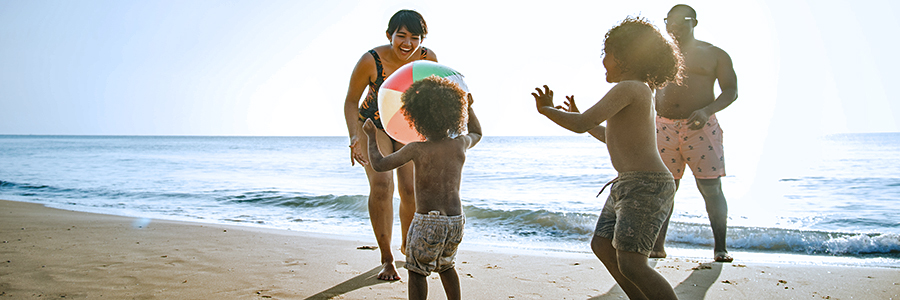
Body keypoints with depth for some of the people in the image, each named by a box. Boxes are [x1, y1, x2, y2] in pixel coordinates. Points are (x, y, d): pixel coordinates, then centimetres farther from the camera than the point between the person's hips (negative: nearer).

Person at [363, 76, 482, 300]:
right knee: (445, 264, 26)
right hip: (456, 220, 6)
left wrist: (371, 137, 12)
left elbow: (379, 164, -3)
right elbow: (477, 134, 26)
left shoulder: (417, 149, -12)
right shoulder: (461, 144, 1)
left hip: (428, 222, -5)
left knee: (417, 269, 9)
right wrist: (469, 107, 36)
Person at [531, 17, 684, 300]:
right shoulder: (642, 93, 19)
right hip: (627, 185, 11)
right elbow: (612, 138, 33)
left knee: (630, 265, -14)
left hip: (647, 185, -11)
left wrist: (546, 110, -3)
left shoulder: (629, 88, -13)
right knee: (602, 247, 14)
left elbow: (582, 124, -19)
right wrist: (578, 115, 35)